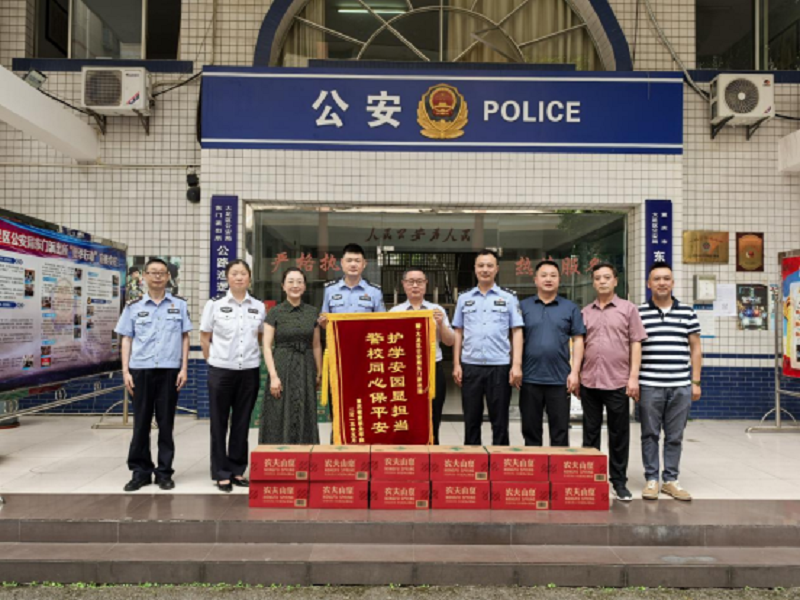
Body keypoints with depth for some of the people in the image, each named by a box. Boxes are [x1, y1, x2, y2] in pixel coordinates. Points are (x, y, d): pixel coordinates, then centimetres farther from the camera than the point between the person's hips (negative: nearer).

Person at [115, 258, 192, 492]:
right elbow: (126, 340, 8)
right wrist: (125, 371, 0)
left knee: (166, 422, 5)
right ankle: (141, 471, 18)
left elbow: (185, 338, 7)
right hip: (141, 370, 1)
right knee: (141, 422, 6)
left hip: (169, 370, 0)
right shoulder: (133, 307, 8)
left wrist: (184, 368, 0)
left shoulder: (179, 305, 7)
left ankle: (164, 472, 15)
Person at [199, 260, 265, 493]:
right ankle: (222, 473, 17)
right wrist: (214, 360, 3)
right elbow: (204, 338, 4)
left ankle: (237, 470, 22)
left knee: (242, 422, 9)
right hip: (221, 371, -2)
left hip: (249, 371, 2)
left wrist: (251, 355, 7)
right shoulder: (214, 304, -2)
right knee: (219, 422, 5)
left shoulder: (259, 306, 4)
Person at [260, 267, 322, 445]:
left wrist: (319, 373, 7)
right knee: (280, 419, -1)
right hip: (282, 368, -3)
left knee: (305, 419, 7)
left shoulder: (312, 312, 8)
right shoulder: (275, 313, -1)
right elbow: (267, 346, -4)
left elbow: (316, 346, 11)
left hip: (306, 369, 3)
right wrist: (273, 375, -13)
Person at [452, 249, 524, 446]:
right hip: (470, 366, 2)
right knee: (471, 419, 10)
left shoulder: (509, 298, 4)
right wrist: (456, 364, 4)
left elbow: (517, 333, 1)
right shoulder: (464, 298, 9)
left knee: (500, 420, 7)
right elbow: (458, 333, 11)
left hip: (500, 366, -2)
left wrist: (517, 365, -7)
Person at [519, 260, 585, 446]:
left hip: (560, 380, 0)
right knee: (530, 429, 10)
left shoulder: (570, 308, 6)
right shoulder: (523, 306, 6)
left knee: (560, 431, 6)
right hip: (529, 379, 0)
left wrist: (575, 372, -4)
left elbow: (578, 340, 4)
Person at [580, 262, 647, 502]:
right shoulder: (585, 312, 11)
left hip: (618, 382, -2)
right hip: (589, 382, 3)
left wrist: (633, 377, -8)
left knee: (619, 434, 5)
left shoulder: (628, 309, 4)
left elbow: (636, 344, 0)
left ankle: (619, 481, 17)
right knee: (590, 433, 10)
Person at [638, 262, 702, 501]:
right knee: (650, 435, 6)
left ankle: (671, 480, 21)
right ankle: (651, 479, 17)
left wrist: (696, 382, 5)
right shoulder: (638, 313, 1)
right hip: (649, 386, -2)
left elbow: (695, 349, 10)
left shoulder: (687, 313, 8)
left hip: (681, 387, 2)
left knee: (675, 436, 9)